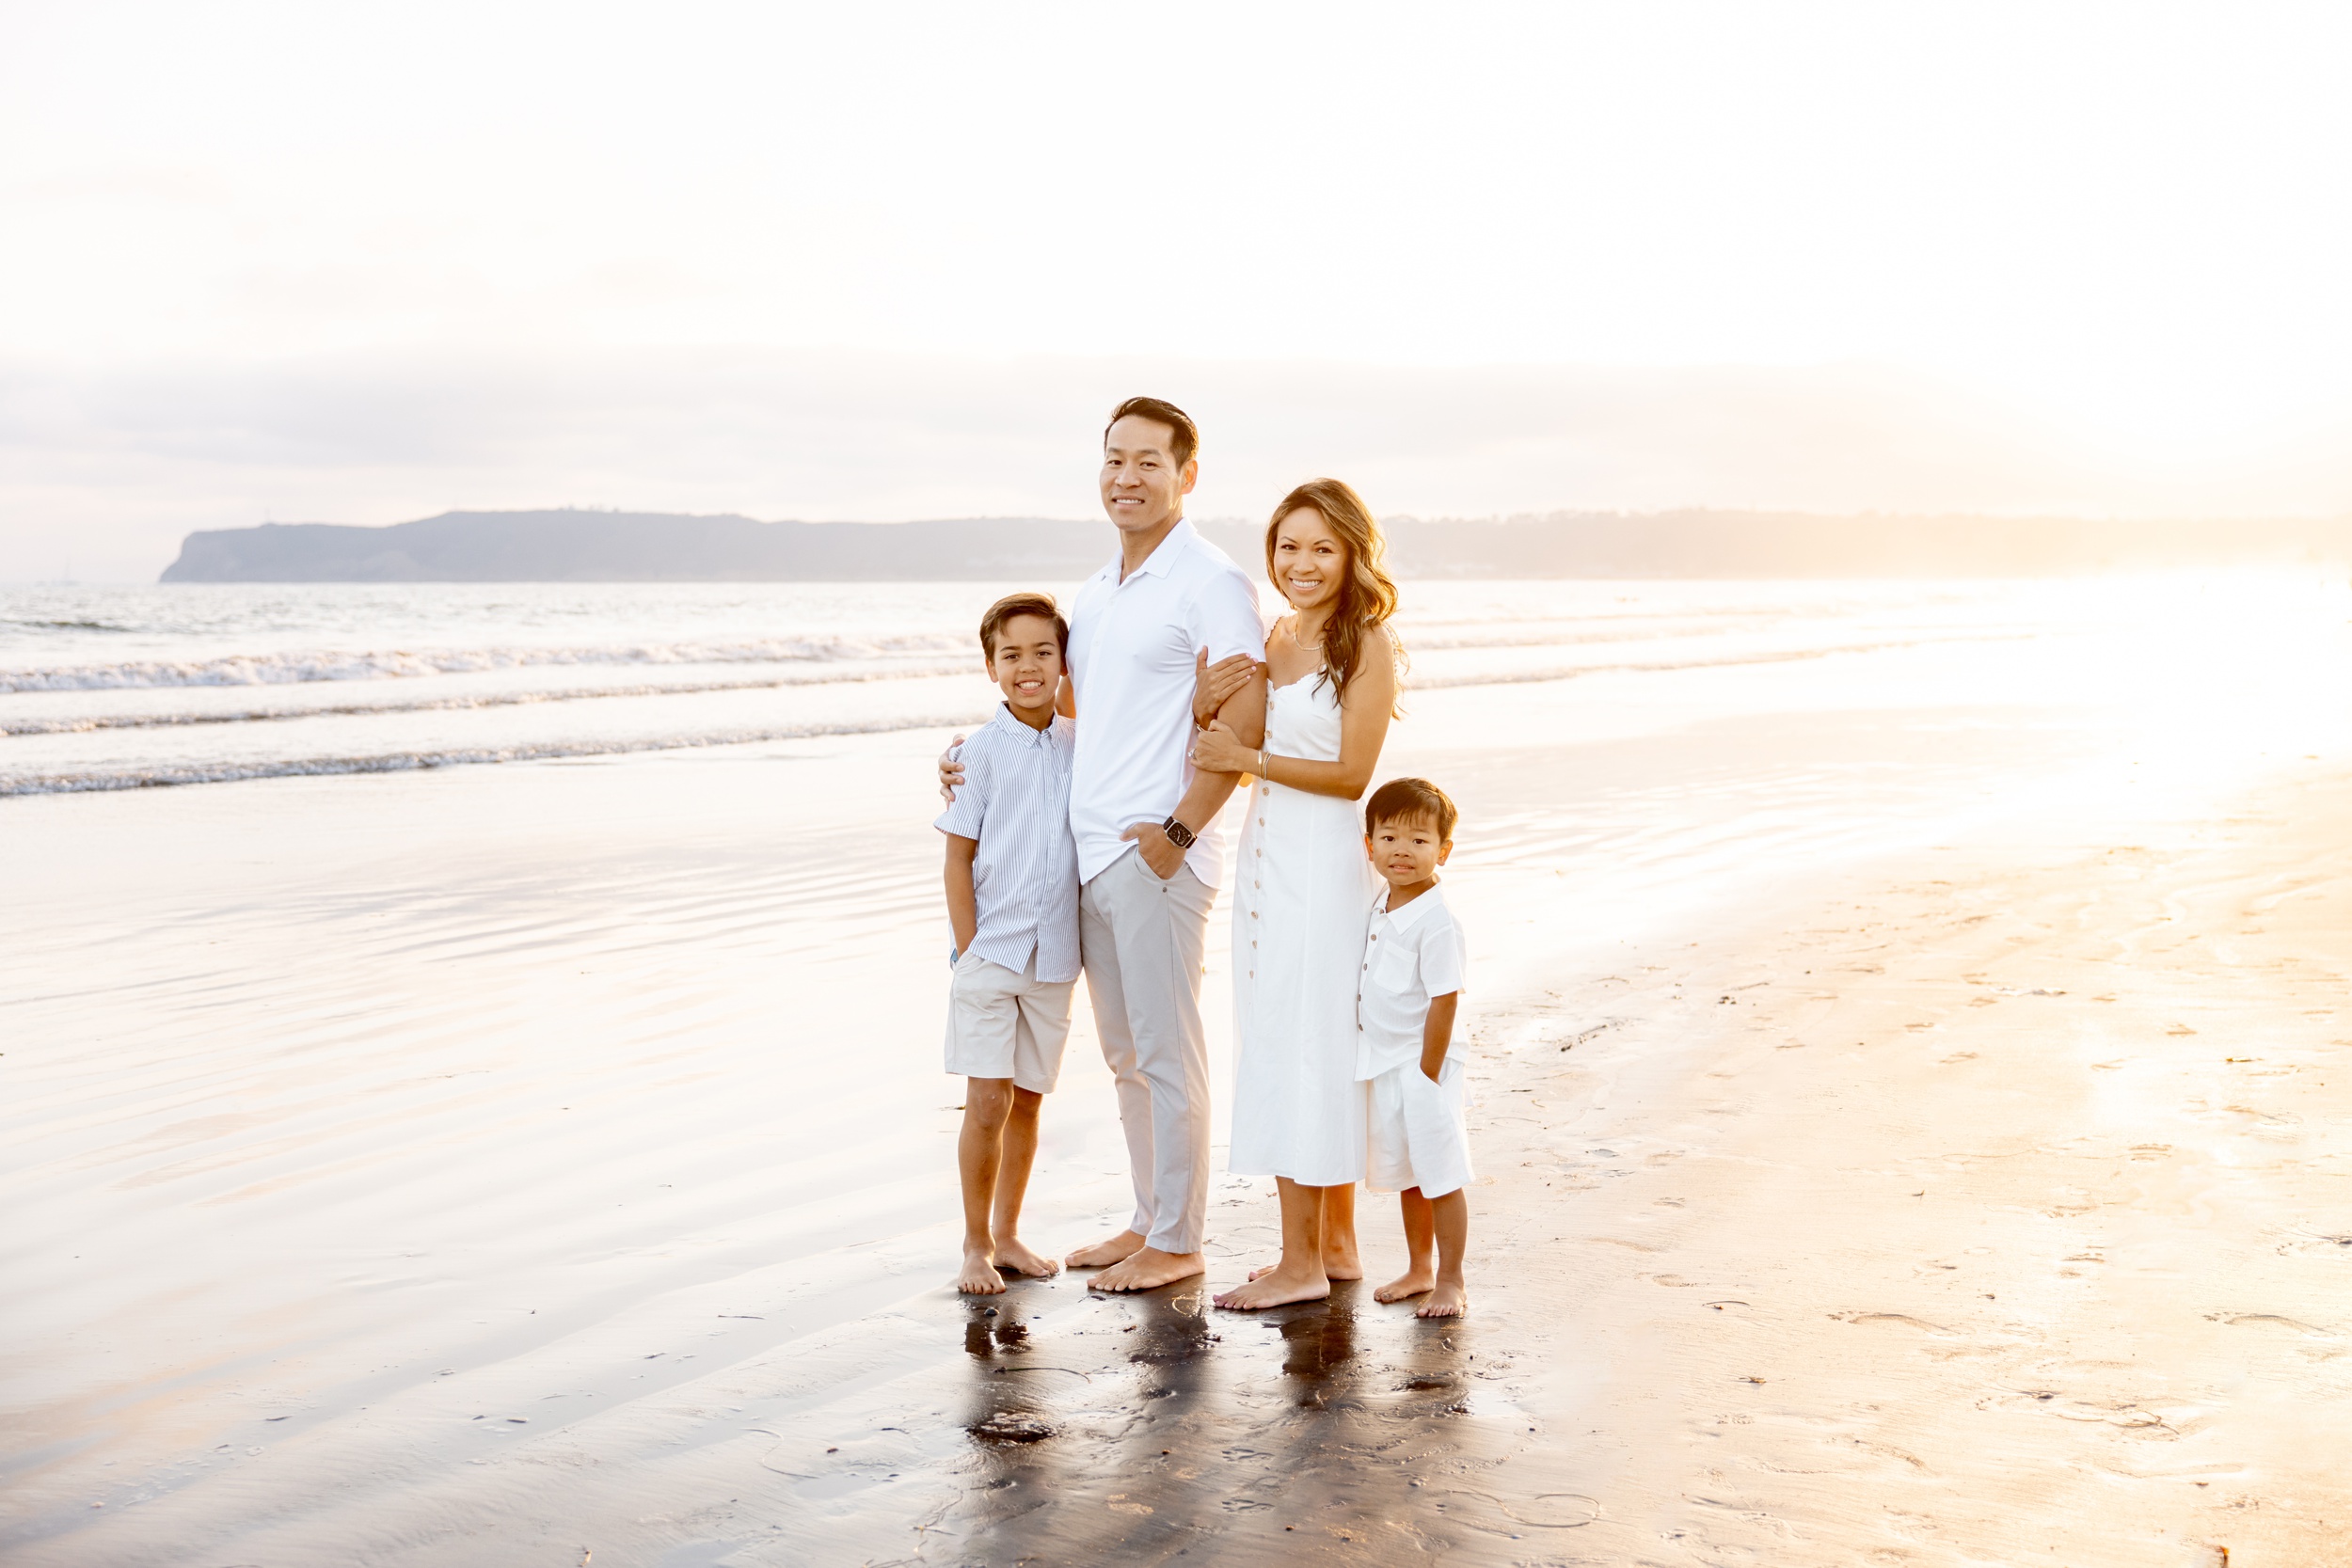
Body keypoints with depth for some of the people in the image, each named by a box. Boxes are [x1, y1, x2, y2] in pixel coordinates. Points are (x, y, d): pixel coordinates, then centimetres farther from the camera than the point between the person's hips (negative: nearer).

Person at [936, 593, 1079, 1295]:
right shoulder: (983, 751, -6)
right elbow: (959, 856, -5)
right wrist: (968, 951, -8)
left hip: (1053, 960, 4)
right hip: (990, 956, -4)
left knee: (1027, 1102, 12)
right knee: (986, 1105, -3)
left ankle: (1007, 1234, 25)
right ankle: (976, 1245, 12)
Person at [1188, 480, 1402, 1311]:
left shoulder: (1367, 647, -9)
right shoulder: (1277, 637, 12)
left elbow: (1351, 774, -13)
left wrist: (1247, 758, -18)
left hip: (1323, 862, -8)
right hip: (1266, 857, 8)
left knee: (1301, 1050, -4)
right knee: (1282, 1047, 11)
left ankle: (1303, 1263, 4)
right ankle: (1336, 1244, 22)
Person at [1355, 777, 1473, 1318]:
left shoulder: (1436, 923, -20)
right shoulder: (1382, 909, 6)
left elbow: (1444, 1003, -19)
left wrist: (1427, 1075, -17)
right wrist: (1400, 1071, 16)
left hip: (1423, 1066, -8)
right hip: (1385, 1066, 8)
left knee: (1440, 1175, 2)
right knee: (1406, 1174, 19)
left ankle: (1451, 1280, 13)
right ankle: (1420, 1268, 33)